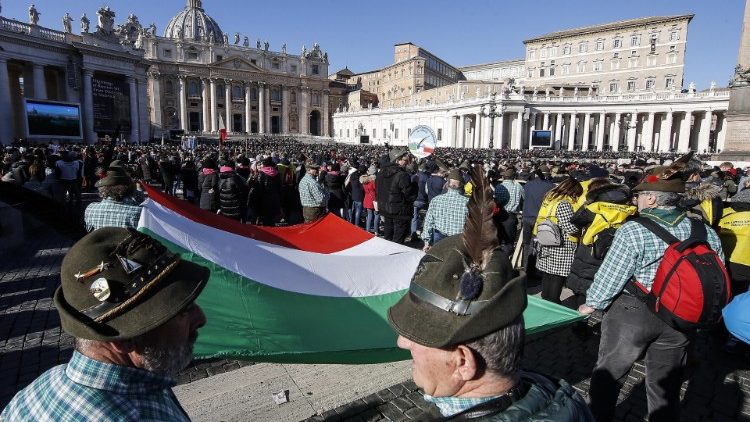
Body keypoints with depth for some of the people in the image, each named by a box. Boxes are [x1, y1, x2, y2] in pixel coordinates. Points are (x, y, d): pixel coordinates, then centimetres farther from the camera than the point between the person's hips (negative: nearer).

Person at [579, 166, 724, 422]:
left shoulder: (633, 231, -19)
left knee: (608, 374, 15)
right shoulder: (706, 232, -2)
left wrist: (591, 304, -1)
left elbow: (609, 277, -16)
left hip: (632, 314, -5)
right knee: (666, 384, 20)